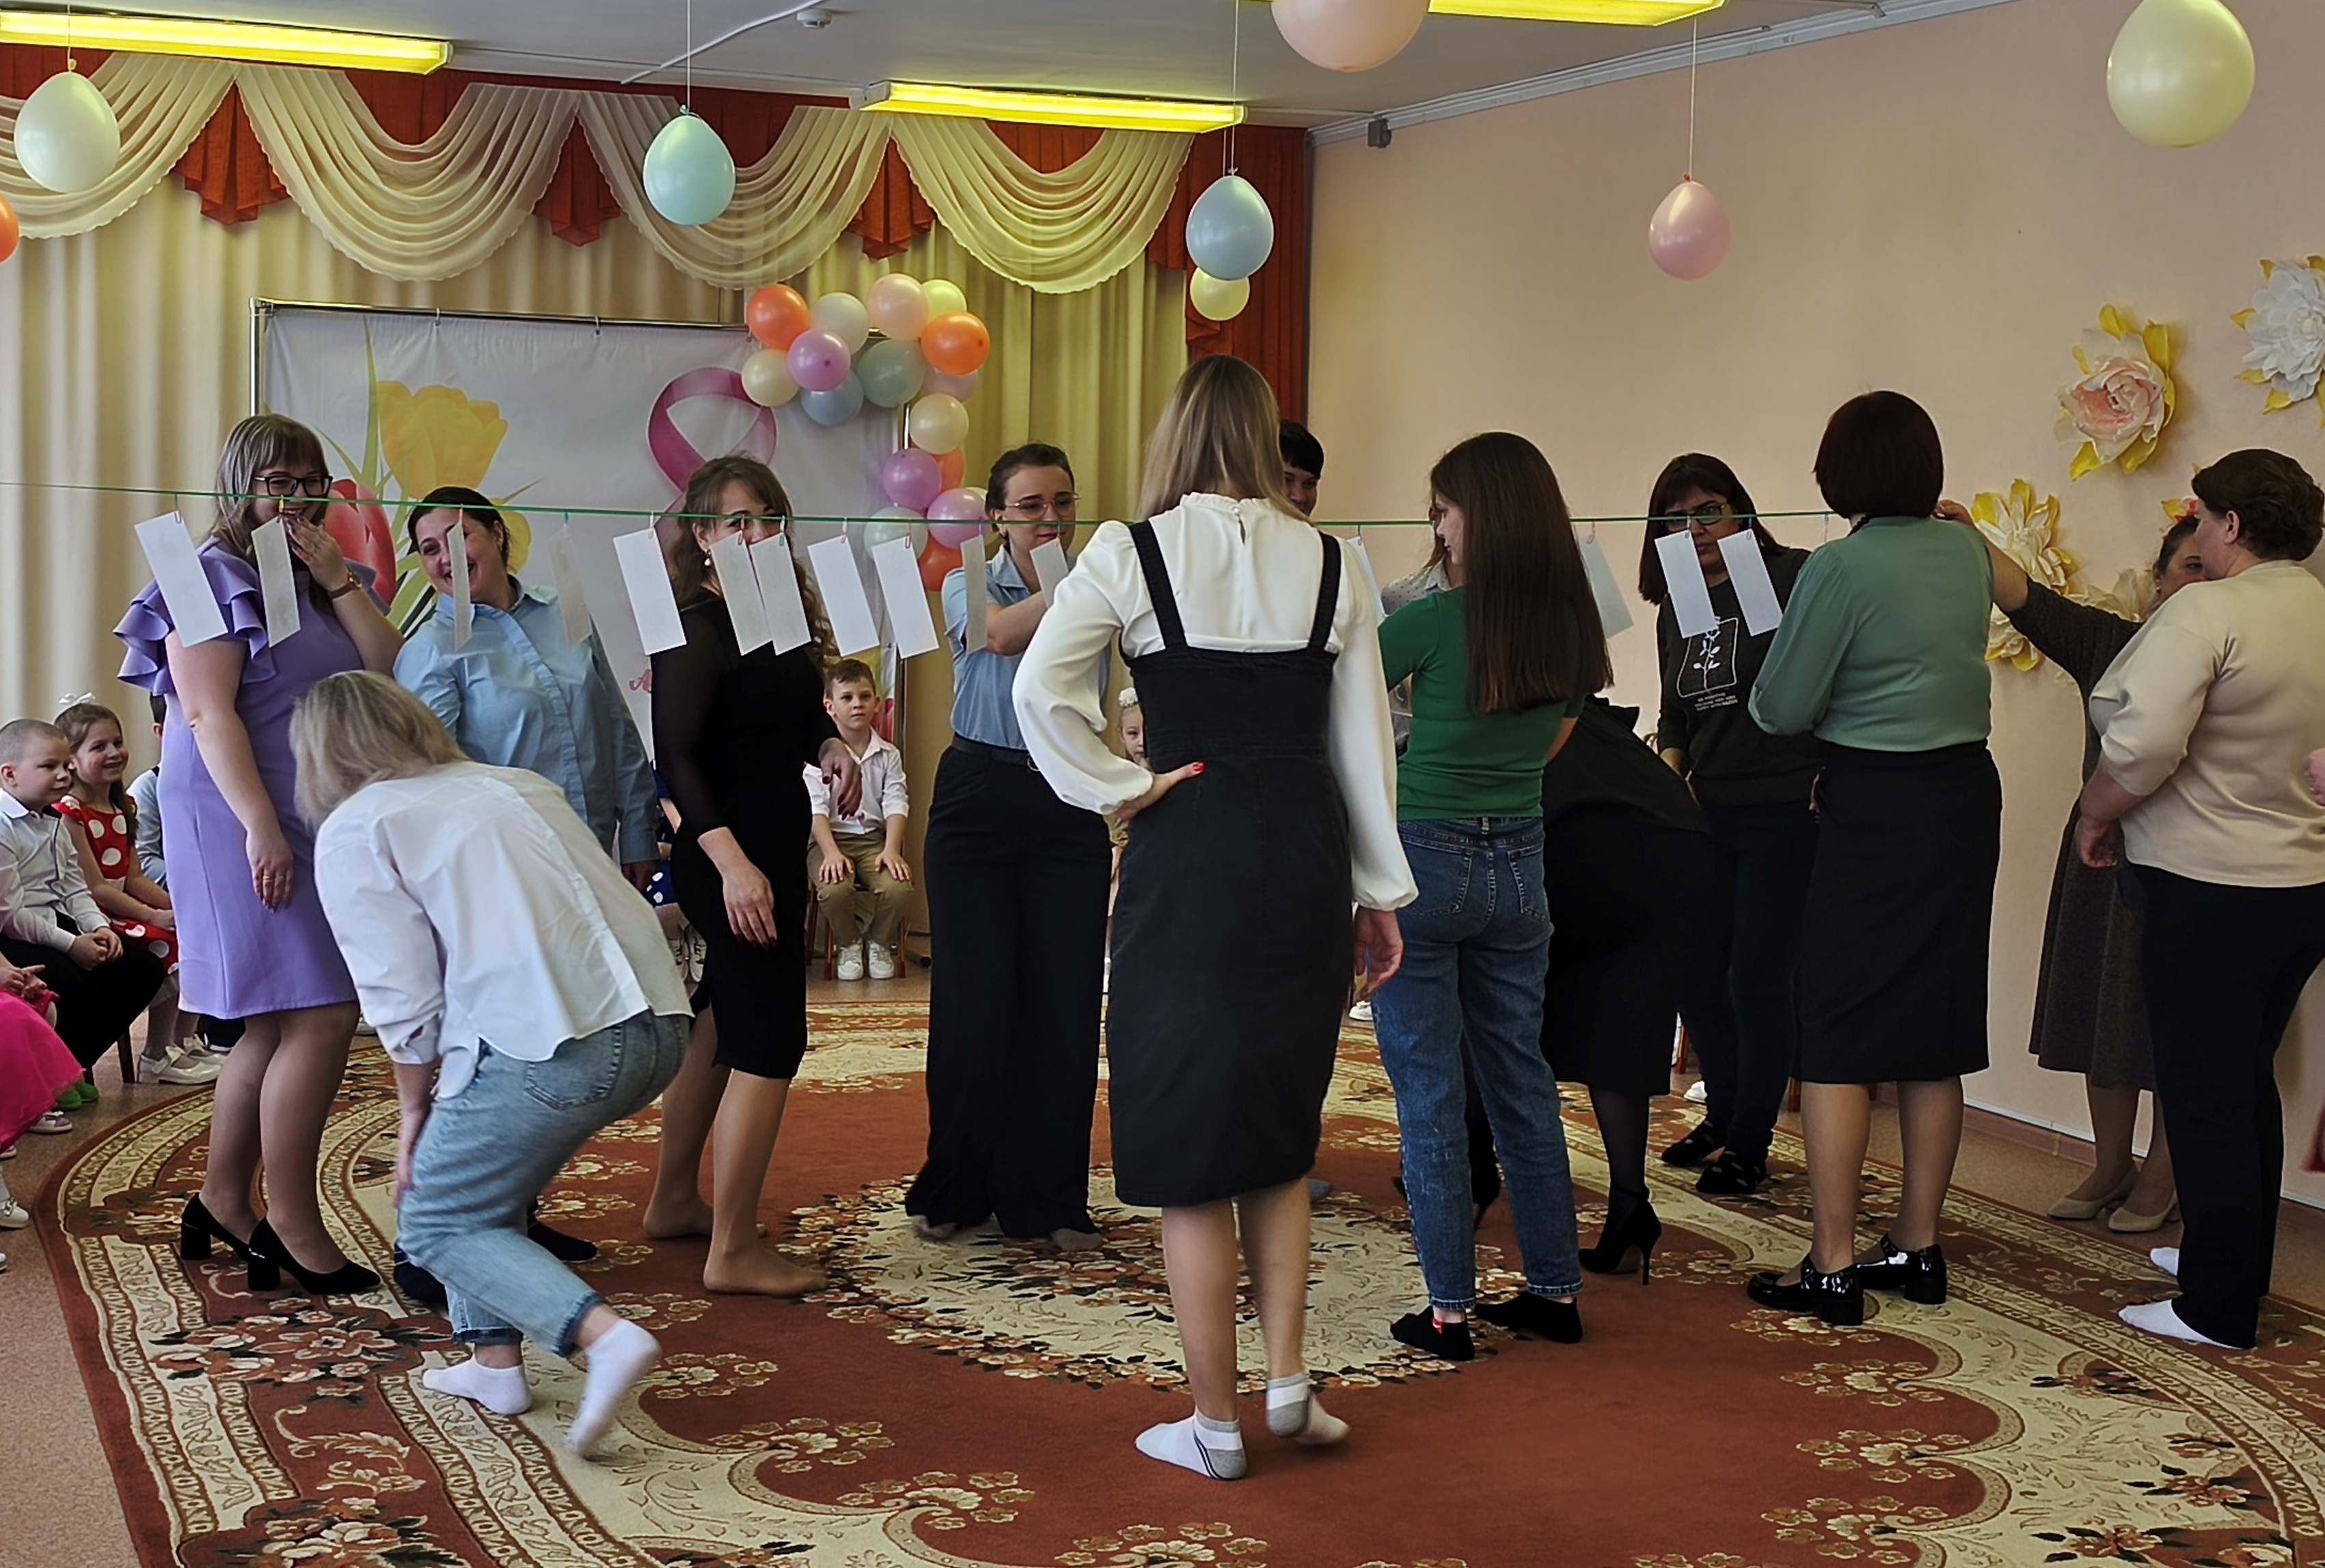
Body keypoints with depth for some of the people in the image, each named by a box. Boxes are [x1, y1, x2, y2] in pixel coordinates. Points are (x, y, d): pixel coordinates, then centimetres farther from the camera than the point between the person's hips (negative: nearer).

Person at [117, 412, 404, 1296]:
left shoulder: (322, 581, 17)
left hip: (328, 819, 8)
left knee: (277, 1026, 13)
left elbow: (390, 674, 5)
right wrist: (261, 828, -22)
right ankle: (293, 1224, -2)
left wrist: (338, 580, -5)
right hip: (252, 819, -8)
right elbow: (210, 712, -14)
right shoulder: (212, 577, -5)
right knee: (320, 1018, -11)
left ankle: (223, 1201, 24)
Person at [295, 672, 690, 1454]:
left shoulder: (352, 833, 6)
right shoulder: (518, 784, 24)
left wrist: (413, 1110, 18)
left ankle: (604, 1334, -7)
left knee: (437, 1222, 12)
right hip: (659, 1024, 7)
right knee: (481, 1164, 28)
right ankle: (495, 1360, 25)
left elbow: (406, 1007, 1)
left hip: (554, 1045, -7)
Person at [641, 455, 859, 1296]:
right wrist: (731, 863, -31)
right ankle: (732, 1250, -5)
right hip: (731, 856, -10)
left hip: (773, 846, 10)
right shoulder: (699, 628, -15)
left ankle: (675, 1200, 33)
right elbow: (675, 755, -22)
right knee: (770, 1039, -10)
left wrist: (830, 745, -2)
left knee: (720, 1022, 19)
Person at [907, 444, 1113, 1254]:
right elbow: (1001, 633, -20)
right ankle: (954, 1190, 16)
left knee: (1065, 1004, 0)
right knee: (974, 1002, 1)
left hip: (1071, 807, 1)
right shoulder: (971, 585, 3)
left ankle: (1050, 1199, 11)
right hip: (980, 799, -1)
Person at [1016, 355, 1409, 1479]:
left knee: (1189, 1138, 6)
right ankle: (1288, 1381, 15)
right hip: (1305, 854, 3)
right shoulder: (1330, 564, 4)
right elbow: (1363, 738, 6)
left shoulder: (1131, 553, -5)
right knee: (1280, 1127, 19)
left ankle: (1214, 1422, 12)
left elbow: (1040, 686, -18)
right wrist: (1380, 890, 12)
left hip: (1188, 855, -3)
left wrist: (1115, 787, -5)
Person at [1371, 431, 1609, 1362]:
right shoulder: (1571, 624, 1)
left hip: (1422, 859, -6)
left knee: (1428, 1092, 2)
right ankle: (1555, 1290, 21)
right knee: (1522, 1079, 15)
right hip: (1519, 862, 6)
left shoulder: (1435, 621, -16)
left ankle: (1450, 1310, 6)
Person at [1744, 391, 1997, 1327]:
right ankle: (1918, 1247, 21)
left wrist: (1766, 691, 8)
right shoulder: (1968, 554, 6)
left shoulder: (1842, 566, -15)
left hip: (1875, 804, -7)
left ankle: (1833, 1267, 0)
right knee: (1934, 1030, 13)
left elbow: (1782, 709, -12)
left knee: (1836, 1030, -1)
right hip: (1966, 794, 7)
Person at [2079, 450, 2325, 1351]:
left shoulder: (2206, 611, -17)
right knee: (2249, 1083, 20)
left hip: (2214, 889, -8)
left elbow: (2141, 748, -26)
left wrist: (2095, 815, -8)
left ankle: (2219, 1309, 7)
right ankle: (2240, 1266, 32)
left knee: (2203, 1095, 1)